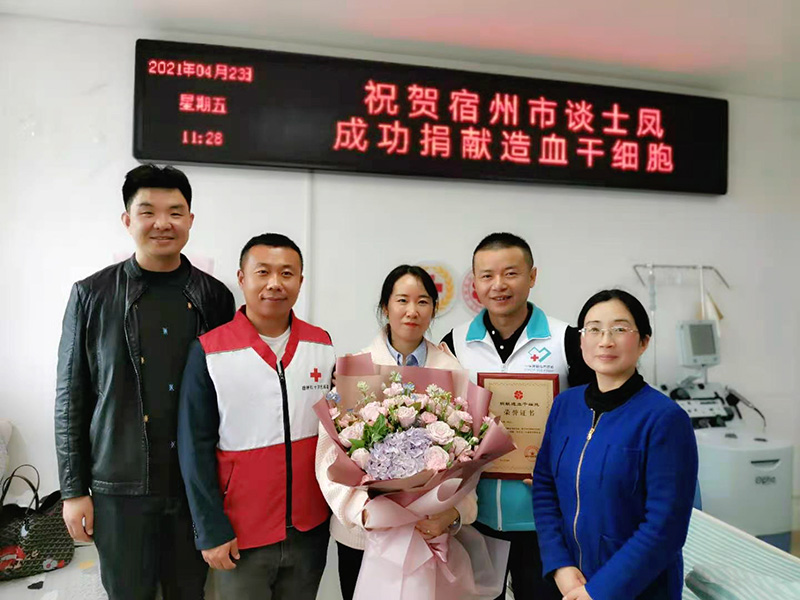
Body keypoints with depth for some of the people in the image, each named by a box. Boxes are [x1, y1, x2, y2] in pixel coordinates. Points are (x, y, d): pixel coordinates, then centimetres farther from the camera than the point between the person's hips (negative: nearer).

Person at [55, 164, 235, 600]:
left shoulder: (215, 297, 1)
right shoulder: (92, 295, -3)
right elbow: (71, 397, 0)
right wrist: (73, 490, -1)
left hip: (196, 483, 2)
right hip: (121, 486, -1)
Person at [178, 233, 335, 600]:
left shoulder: (322, 345, -2)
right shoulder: (209, 352, -11)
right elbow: (196, 447, -9)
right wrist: (212, 530, -9)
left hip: (312, 530, 3)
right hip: (241, 536, -3)